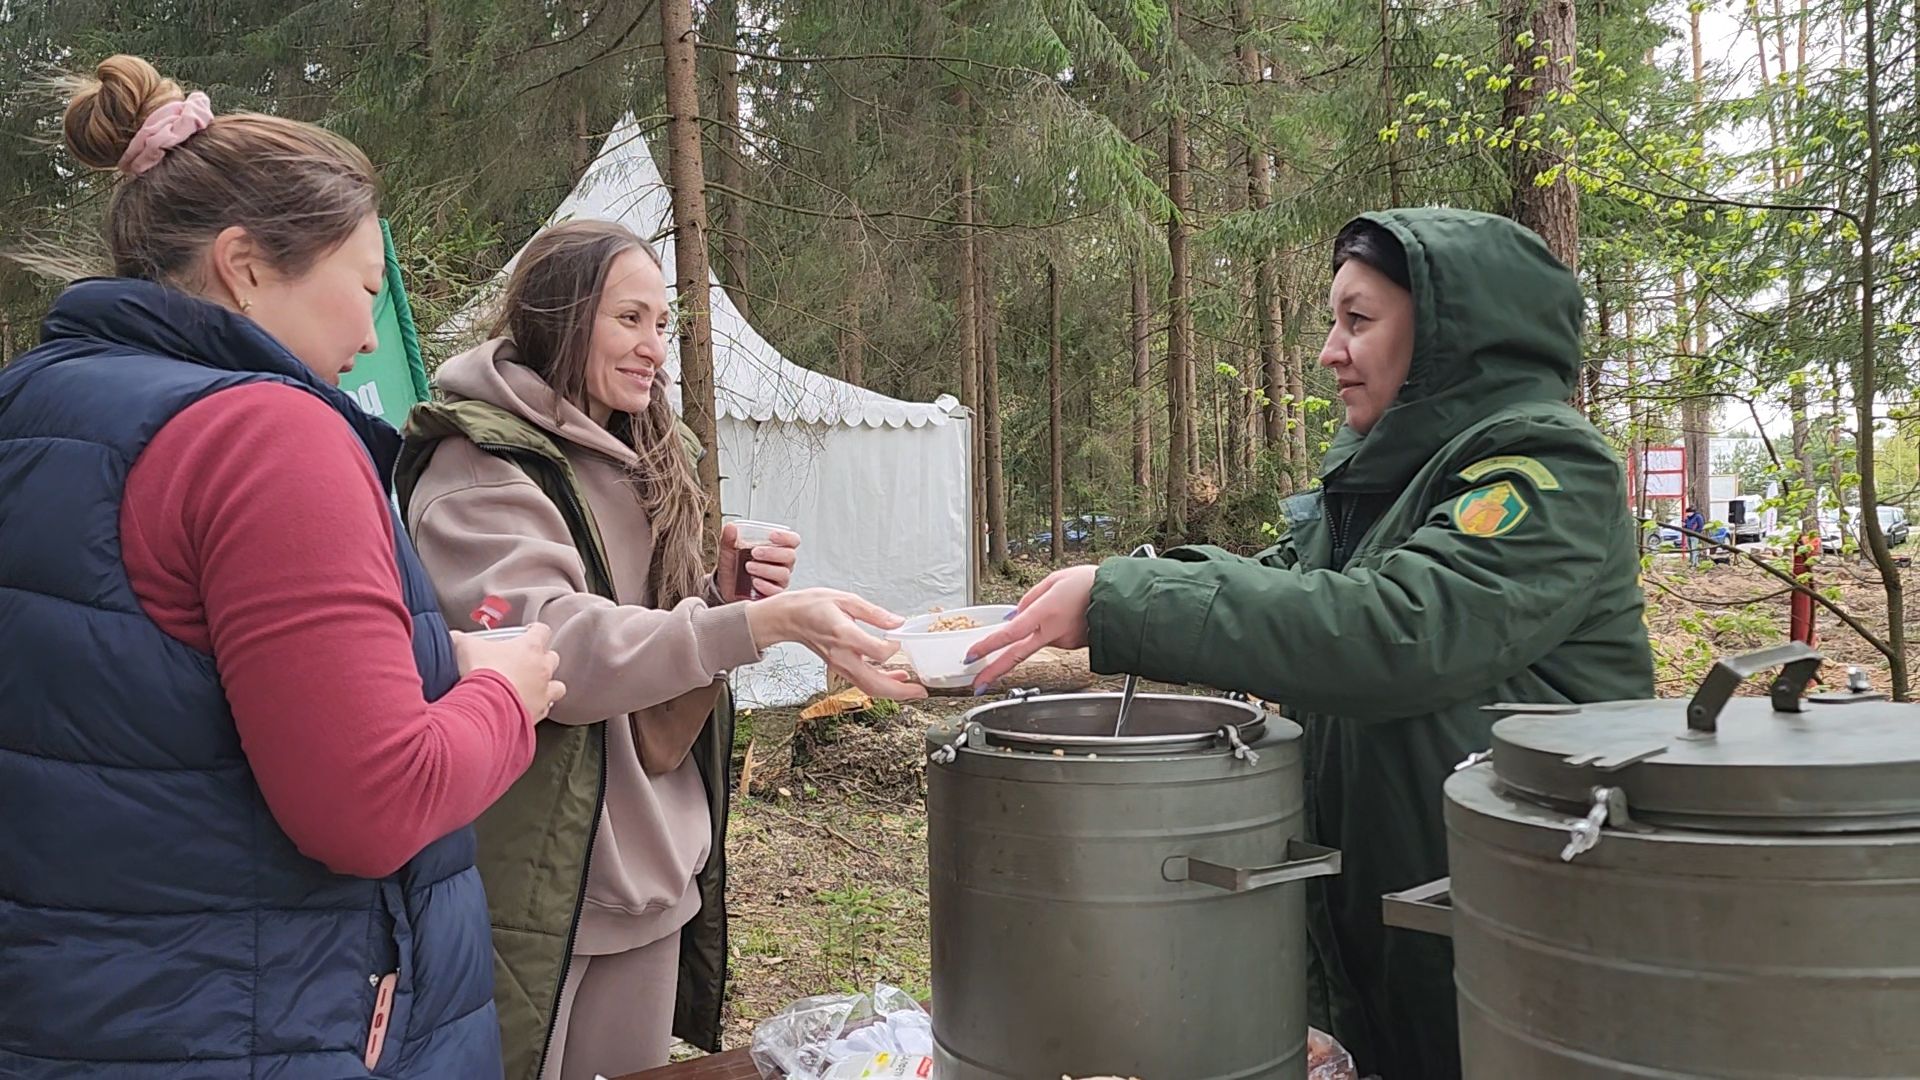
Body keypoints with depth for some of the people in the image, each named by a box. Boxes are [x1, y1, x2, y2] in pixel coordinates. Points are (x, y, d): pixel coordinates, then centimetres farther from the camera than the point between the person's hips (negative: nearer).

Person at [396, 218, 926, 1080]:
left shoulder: (640, 466, 12)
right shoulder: (478, 467, -12)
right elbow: (553, 649, -27)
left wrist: (726, 592, -4)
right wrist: (764, 622, -35)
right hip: (538, 892, -7)